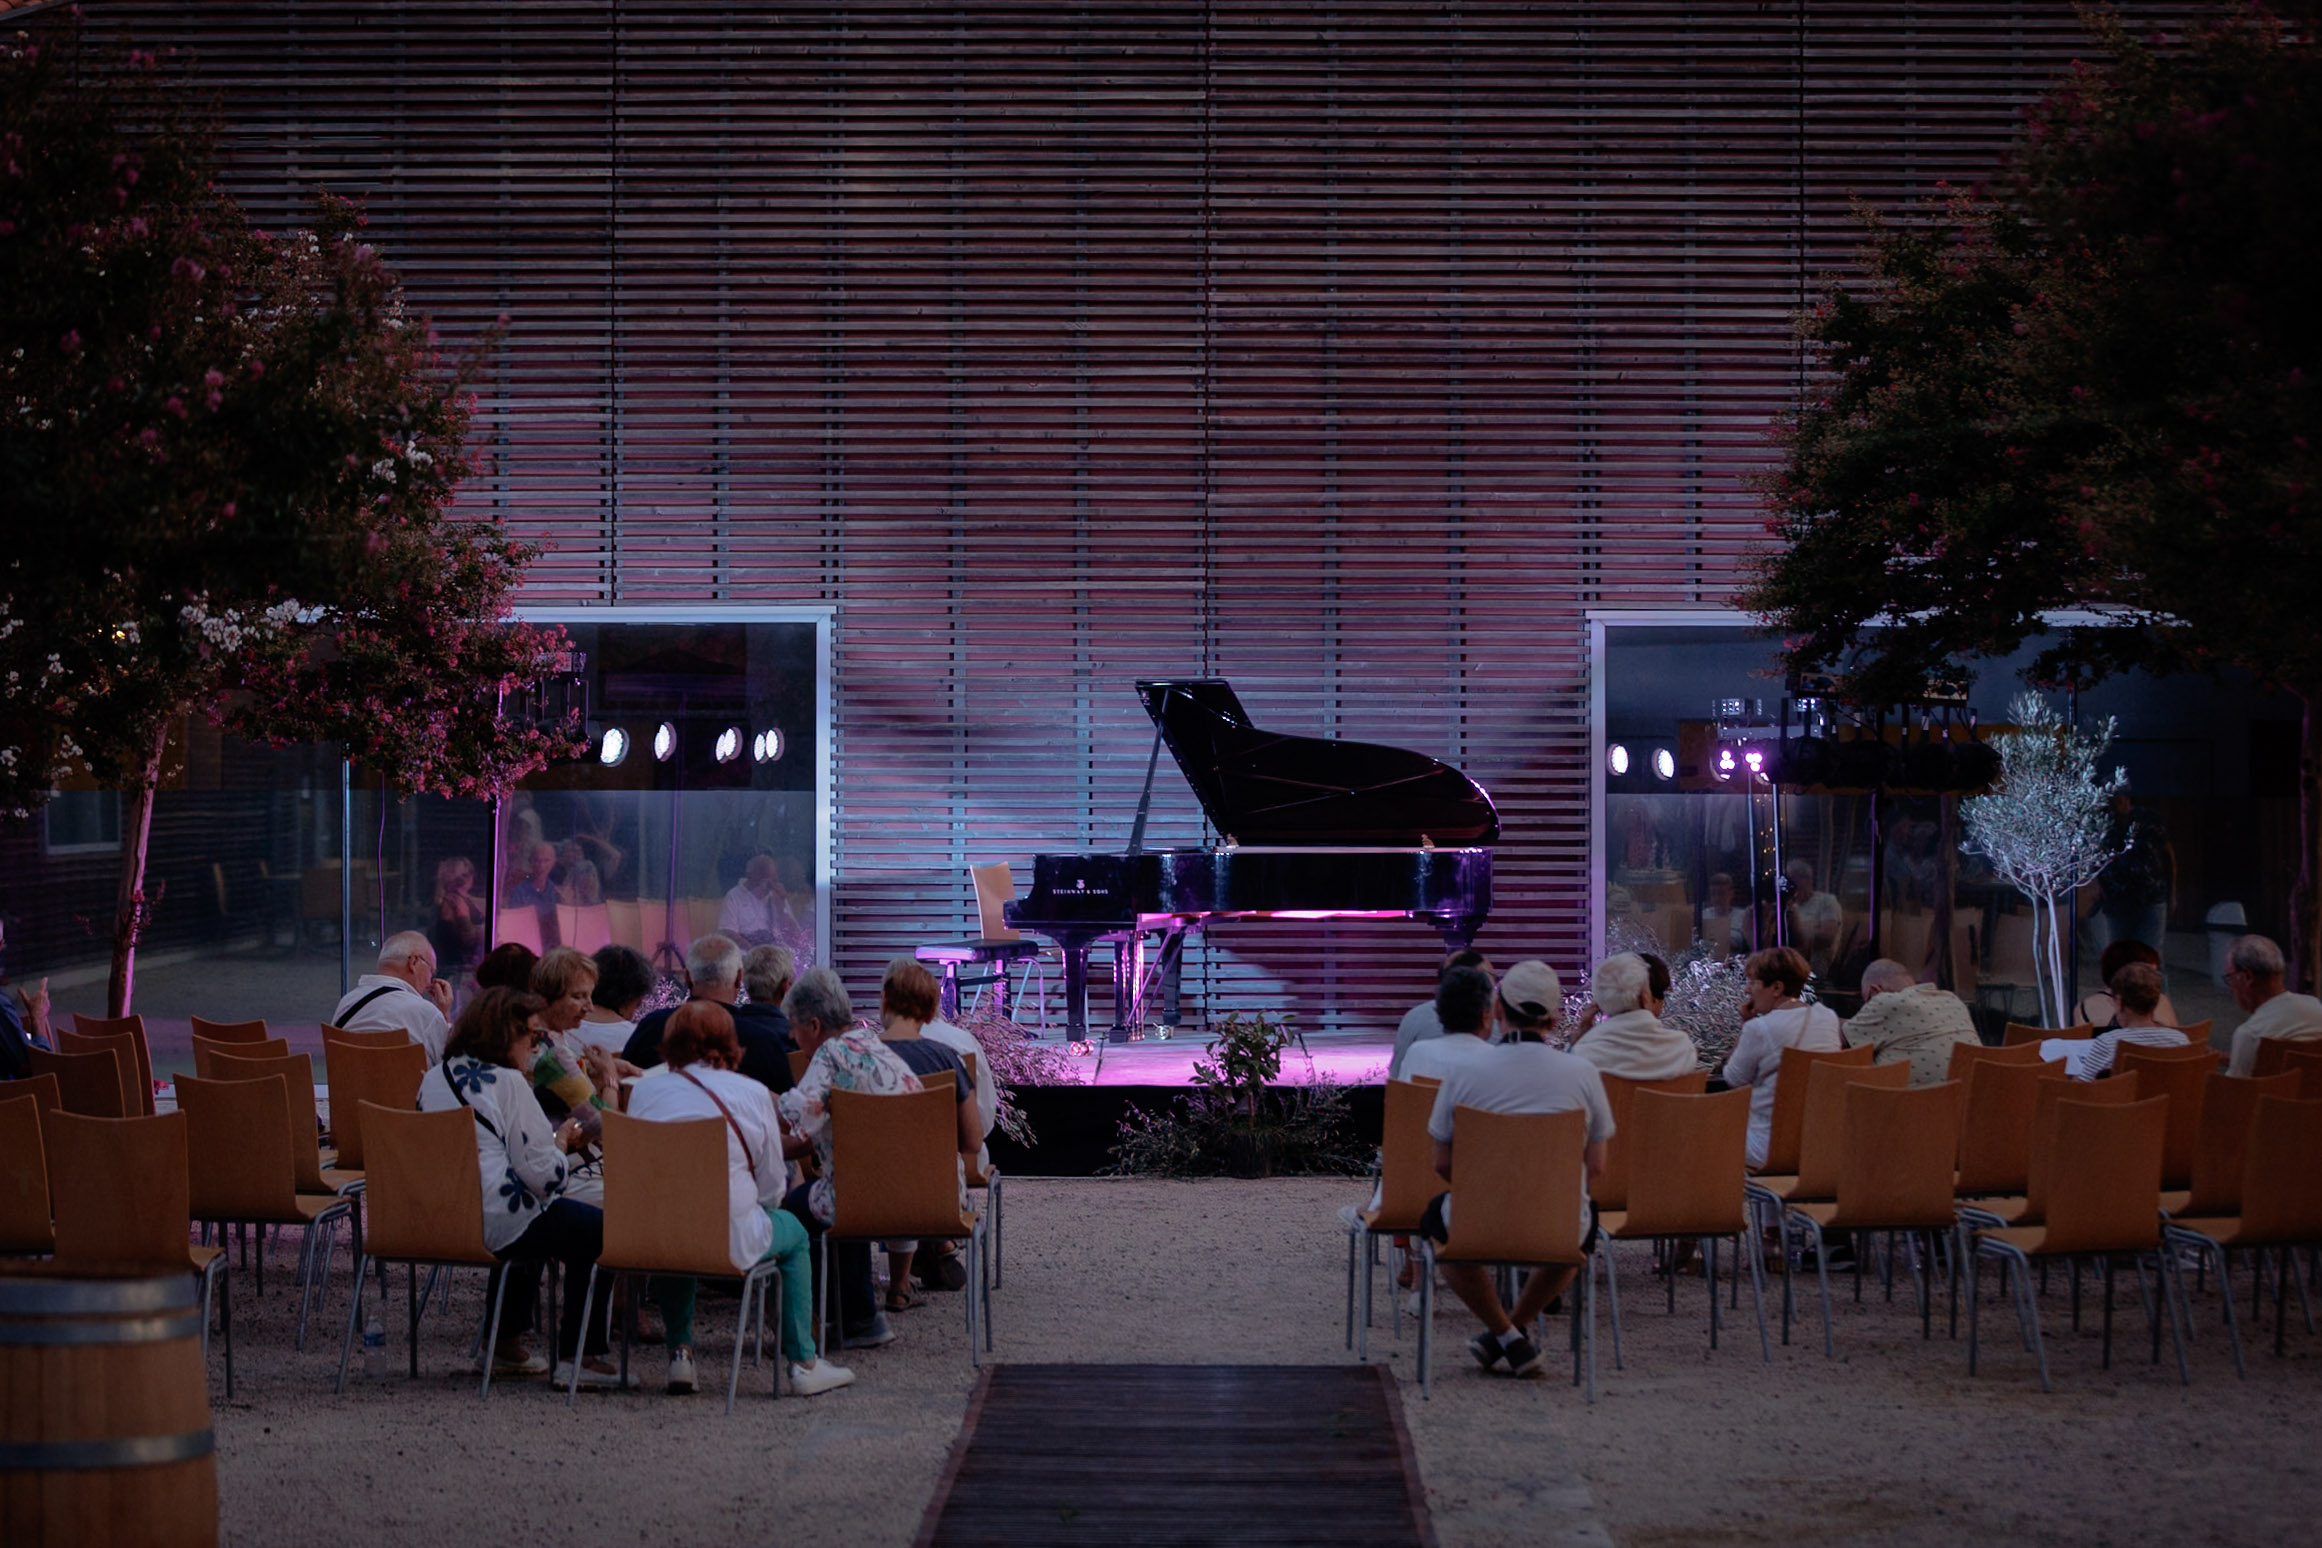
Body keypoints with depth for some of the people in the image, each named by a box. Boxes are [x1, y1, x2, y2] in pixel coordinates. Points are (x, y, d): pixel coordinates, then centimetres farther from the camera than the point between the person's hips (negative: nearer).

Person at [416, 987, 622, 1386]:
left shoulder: (435, 1079, 13)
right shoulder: (508, 1083, -11)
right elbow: (544, 1175, -15)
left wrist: (551, 1139, 24)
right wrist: (561, 1143, 6)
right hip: (494, 1226, -9)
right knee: (597, 1232, 9)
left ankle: (507, 1344, 36)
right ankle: (579, 1356, 7)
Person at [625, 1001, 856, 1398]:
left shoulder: (645, 1090, 5)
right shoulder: (752, 1093, -1)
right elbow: (773, 1187, 2)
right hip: (728, 1244, -3)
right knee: (793, 1232, 28)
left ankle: (679, 1354, 30)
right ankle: (802, 1364, 26)